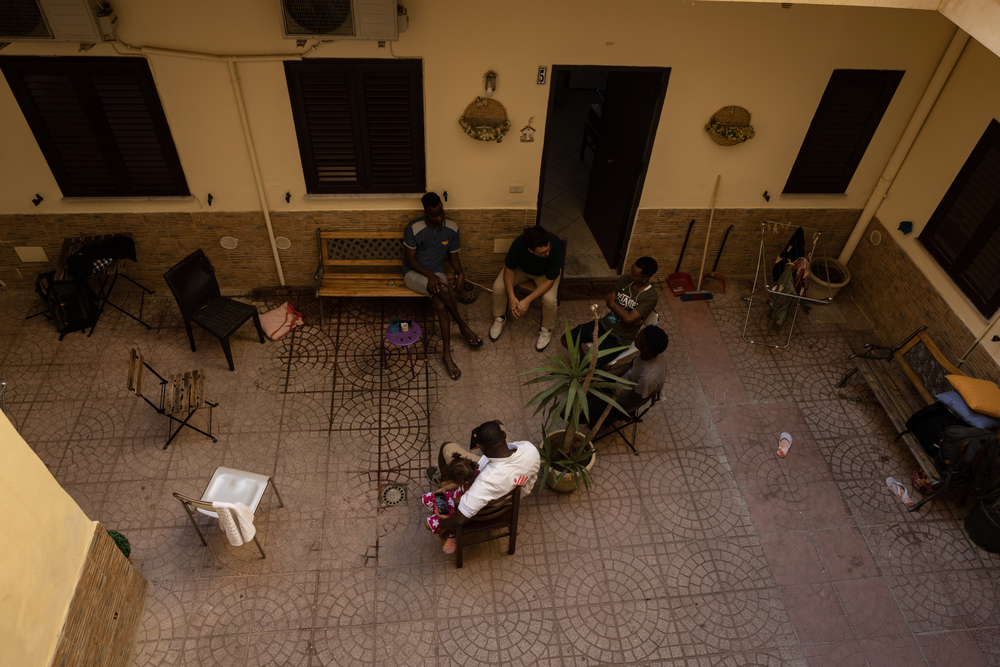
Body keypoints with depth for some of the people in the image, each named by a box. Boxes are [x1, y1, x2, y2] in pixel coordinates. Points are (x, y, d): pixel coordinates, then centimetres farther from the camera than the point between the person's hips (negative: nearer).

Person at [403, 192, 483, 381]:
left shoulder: (451, 228, -4)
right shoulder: (414, 228, -17)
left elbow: (453, 255, 7)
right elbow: (410, 259, -12)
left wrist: (460, 272, -13)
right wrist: (429, 275, -25)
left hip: (436, 272, 3)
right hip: (414, 273, -3)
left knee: (441, 306, -27)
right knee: (443, 289, -33)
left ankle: (447, 355, -23)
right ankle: (463, 326, -12)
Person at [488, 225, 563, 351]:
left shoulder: (555, 252, -40)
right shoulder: (518, 245, -37)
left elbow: (549, 281, -29)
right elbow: (509, 269, -21)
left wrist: (527, 301, -34)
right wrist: (511, 297, -31)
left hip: (544, 274, -2)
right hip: (521, 268, 2)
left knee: (549, 299, -28)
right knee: (498, 287, -19)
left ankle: (546, 330, 4)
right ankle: (499, 319, 12)